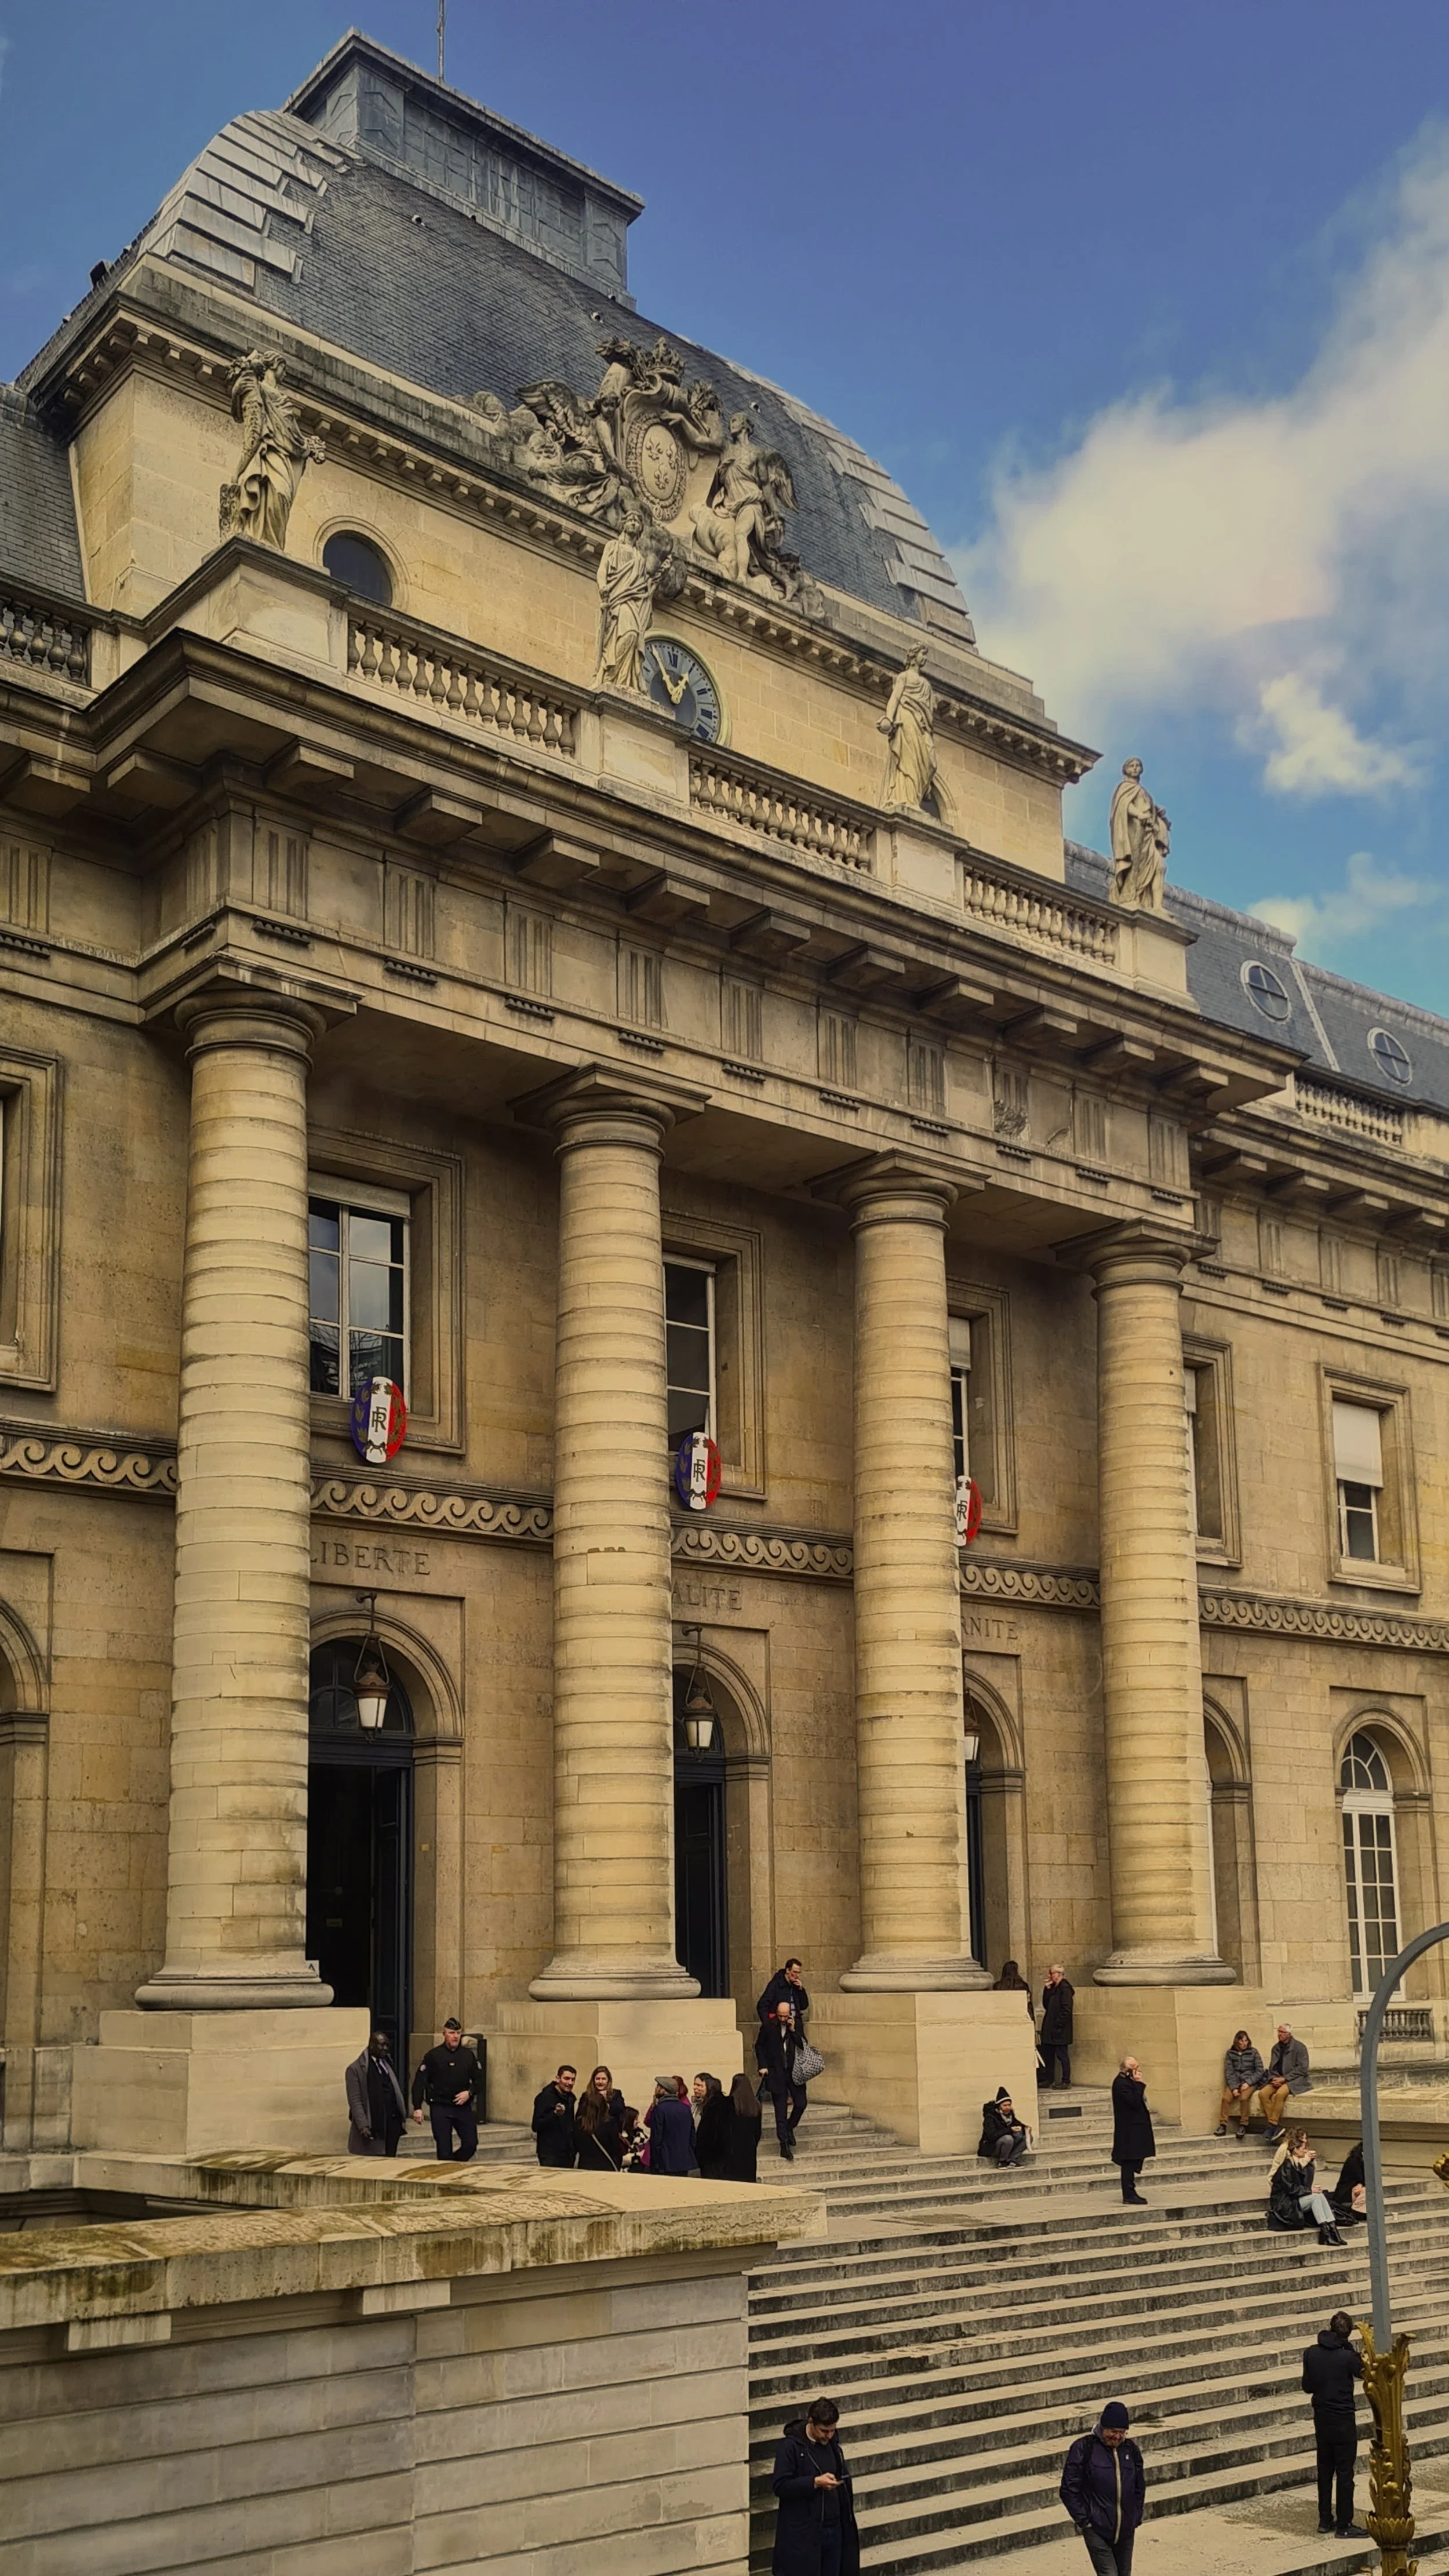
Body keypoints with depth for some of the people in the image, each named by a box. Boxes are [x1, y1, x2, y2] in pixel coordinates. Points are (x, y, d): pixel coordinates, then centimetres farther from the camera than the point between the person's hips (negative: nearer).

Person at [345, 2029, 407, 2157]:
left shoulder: (388, 2063, 15)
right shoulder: (356, 2069, -6)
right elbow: (355, 2101, -9)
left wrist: (403, 2115, 9)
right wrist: (362, 2126, -16)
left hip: (392, 2123, 6)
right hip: (373, 2127, -6)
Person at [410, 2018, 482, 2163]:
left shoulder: (468, 2055, 7)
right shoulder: (434, 2056, -4)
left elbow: (479, 2079, 12)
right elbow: (419, 2082, -6)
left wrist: (469, 2092, -8)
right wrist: (417, 2107, -13)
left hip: (463, 2107, 3)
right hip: (440, 2108, -3)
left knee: (471, 2144, -1)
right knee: (444, 2149, -3)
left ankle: (455, 2166, 22)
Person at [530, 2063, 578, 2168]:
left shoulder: (571, 2098, 12)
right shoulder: (545, 2097, -10)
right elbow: (536, 2126, -17)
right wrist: (555, 2114, -30)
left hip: (569, 2154, 7)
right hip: (550, 2155, -6)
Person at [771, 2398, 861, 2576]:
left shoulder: (832, 2444, 9)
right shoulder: (791, 2446, -11)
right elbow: (780, 2486, -16)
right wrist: (815, 2482, -23)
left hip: (834, 2529, 6)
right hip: (802, 2533, -6)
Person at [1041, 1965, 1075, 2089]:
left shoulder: (1065, 1989, -14)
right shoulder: (1053, 1989, 14)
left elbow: (1066, 2009, -19)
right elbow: (1046, 2005, 12)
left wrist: (1058, 2026, -20)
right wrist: (1047, 1989, 3)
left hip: (1060, 2031, -10)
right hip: (1049, 2029, 10)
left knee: (1062, 2055, -4)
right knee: (1047, 2055, 12)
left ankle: (1066, 2081, 2)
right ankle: (1048, 2080, 20)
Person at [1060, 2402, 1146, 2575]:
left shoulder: (1131, 2450, 5)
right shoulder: (1084, 2449, -10)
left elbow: (1140, 2488, 17)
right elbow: (1069, 2489, -7)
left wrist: (1136, 2518, 10)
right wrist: (1082, 2520, -10)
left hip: (1126, 2531, 5)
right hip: (1097, 2530, -5)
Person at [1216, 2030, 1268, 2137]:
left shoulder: (1253, 2052, 2)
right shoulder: (1231, 2053, 6)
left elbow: (1260, 2071, 0)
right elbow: (1229, 2072, 1)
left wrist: (1248, 2083, -12)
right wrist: (1234, 2087, -13)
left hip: (1249, 2082, -2)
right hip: (1235, 2082, 2)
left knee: (1244, 2098, -33)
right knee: (1226, 2098, -26)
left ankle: (1243, 2126, -19)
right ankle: (1223, 2126, -19)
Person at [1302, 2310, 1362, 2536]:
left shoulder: (1311, 2354, -5)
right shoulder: (1348, 2357, -19)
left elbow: (1307, 2386, 4)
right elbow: (1365, 2373, 2)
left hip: (1321, 2419, 5)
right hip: (1344, 2420, -5)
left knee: (1324, 2471, 17)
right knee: (1345, 2473, 4)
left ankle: (1325, 2520, 23)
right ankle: (1343, 2525, 7)